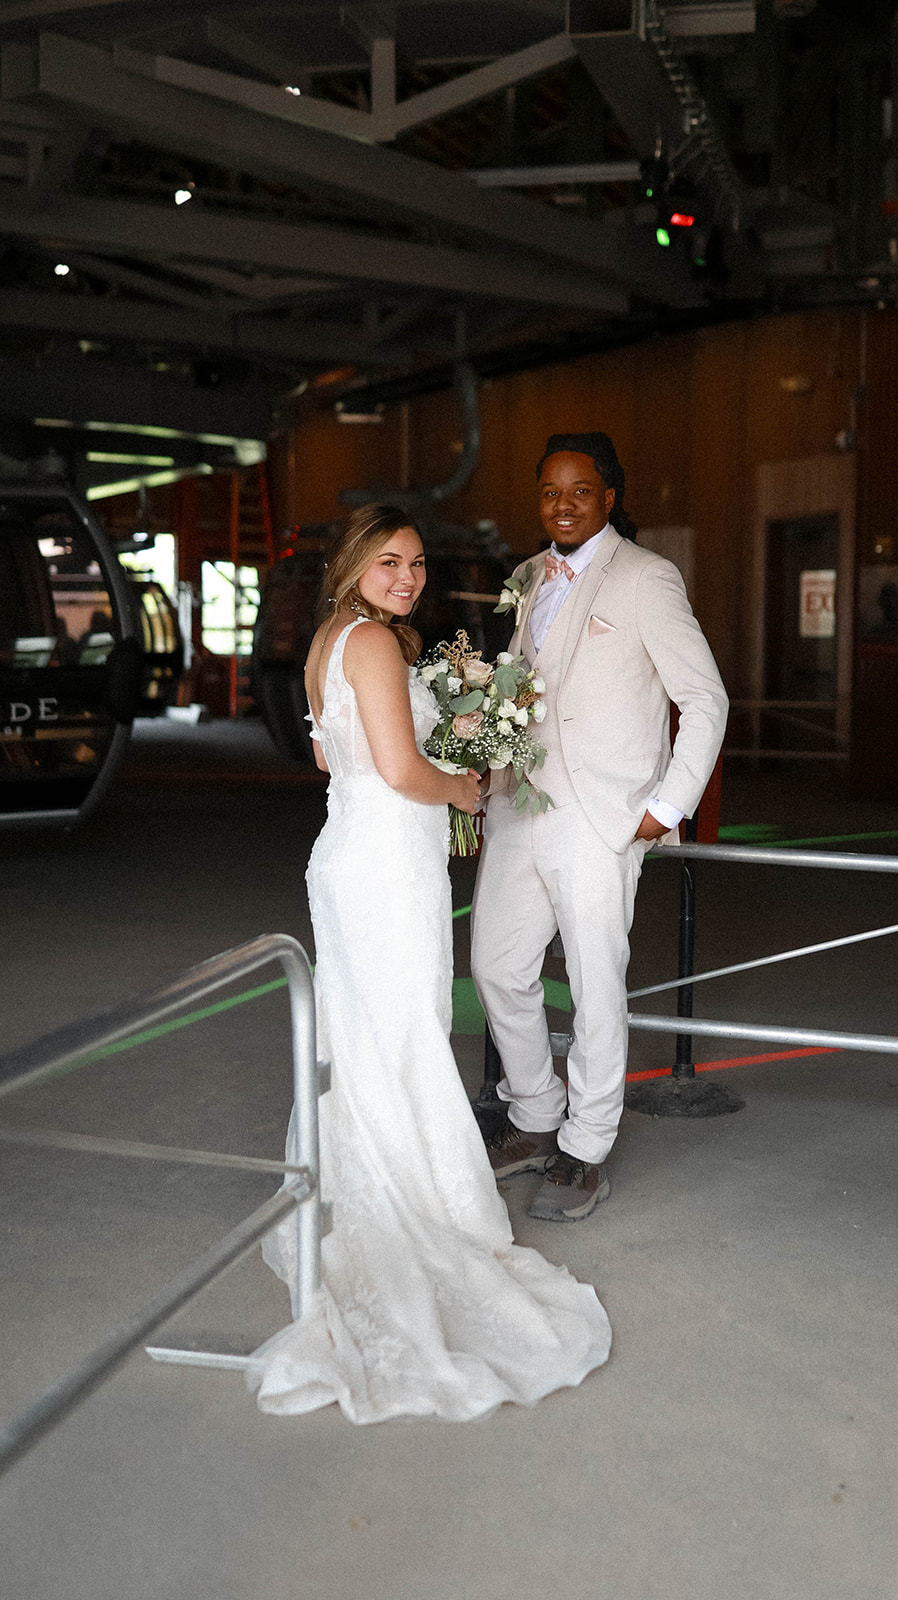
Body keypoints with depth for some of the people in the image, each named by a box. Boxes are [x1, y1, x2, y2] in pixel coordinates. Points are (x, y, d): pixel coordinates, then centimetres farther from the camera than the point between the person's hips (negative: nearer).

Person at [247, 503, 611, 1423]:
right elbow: (402, 771, -22)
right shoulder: (374, 640, -15)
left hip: (345, 854, 10)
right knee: (404, 1052, -1)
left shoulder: (329, 642, 14)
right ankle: (419, 1238, 11)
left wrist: (433, 760, 22)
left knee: (354, 1050, 17)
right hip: (390, 860, -10)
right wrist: (462, 788, -4)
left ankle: (340, 1221, 30)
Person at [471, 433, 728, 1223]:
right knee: (498, 970, 12)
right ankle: (535, 1123, 31)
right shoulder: (531, 578, 14)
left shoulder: (646, 579, -7)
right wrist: (491, 782, 14)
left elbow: (706, 700, -7)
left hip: (600, 822, -7)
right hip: (519, 811, 7)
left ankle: (586, 1156, 19)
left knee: (596, 988, 3)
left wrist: (668, 807, -12)